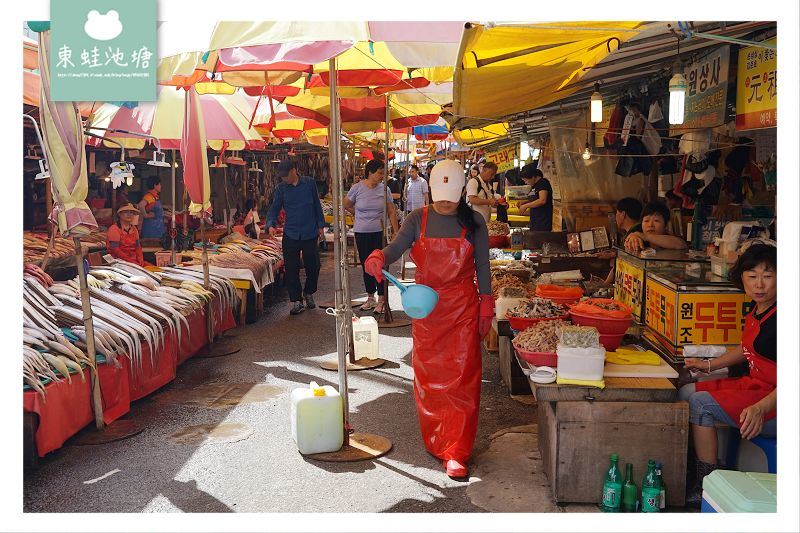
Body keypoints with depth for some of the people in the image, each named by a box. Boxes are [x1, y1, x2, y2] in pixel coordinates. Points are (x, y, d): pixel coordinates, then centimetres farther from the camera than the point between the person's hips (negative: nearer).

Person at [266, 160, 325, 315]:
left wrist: (320, 225, 6)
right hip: (290, 234, 0)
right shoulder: (281, 188, 2)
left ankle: (308, 293, 32)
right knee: (291, 269, -1)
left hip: (310, 233, 0)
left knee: (313, 266, 7)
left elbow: (317, 205, 8)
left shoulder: (309, 183, 1)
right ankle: (296, 301, 11)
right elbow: (275, 209, 2)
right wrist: (271, 224, -16)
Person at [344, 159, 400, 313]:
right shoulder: (357, 188, -6)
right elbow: (346, 205, 9)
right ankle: (370, 297, 24)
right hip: (361, 233, 1)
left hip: (379, 233, -1)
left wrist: (396, 231, -4)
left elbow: (392, 212, 0)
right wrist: (362, 214, 8)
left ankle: (382, 299, 8)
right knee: (366, 266, 10)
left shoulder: (384, 189, -3)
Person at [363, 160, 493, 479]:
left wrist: (486, 306, 1)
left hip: (463, 308, -1)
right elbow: (397, 246, -10)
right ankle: (435, 439, 27)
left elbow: (482, 266, 4)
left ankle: (456, 453, 1)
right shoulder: (418, 220, 3)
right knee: (428, 377, 9)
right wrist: (378, 257, -32)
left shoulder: (474, 223, 1)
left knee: (462, 378, -5)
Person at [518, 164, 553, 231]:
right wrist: (523, 204, 9)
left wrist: (525, 206, -15)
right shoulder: (534, 186, 17)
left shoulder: (543, 183, -10)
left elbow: (542, 200, -22)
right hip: (534, 222, 9)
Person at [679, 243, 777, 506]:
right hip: (755, 386, 10)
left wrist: (761, 408, -40)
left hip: (775, 402, -10)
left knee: (700, 403, -18)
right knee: (686, 392, 5)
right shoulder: (757, 312, 6)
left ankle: (707, 488, -7)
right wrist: (710, 365, 21)